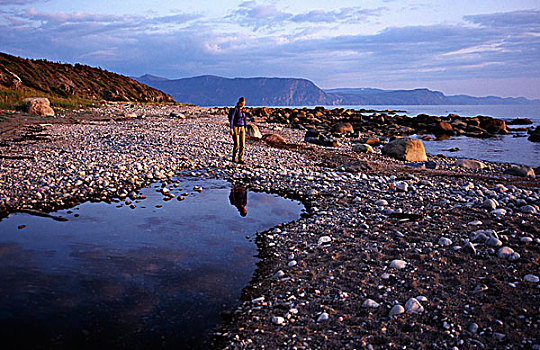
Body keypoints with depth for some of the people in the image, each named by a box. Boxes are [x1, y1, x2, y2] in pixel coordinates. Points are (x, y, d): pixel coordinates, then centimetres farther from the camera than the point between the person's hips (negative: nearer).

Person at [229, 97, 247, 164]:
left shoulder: (243, 109, 7)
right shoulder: (235, 109, -13)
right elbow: (231, 119, -16)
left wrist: (245, 127, 21)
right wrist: (231, 128, -21)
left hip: (241, 128, 6)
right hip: (235, 127, -6)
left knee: (242, 144, -5)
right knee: (236, 144, -4)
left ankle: (240, 159, -1)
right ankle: (234, 158, 19)